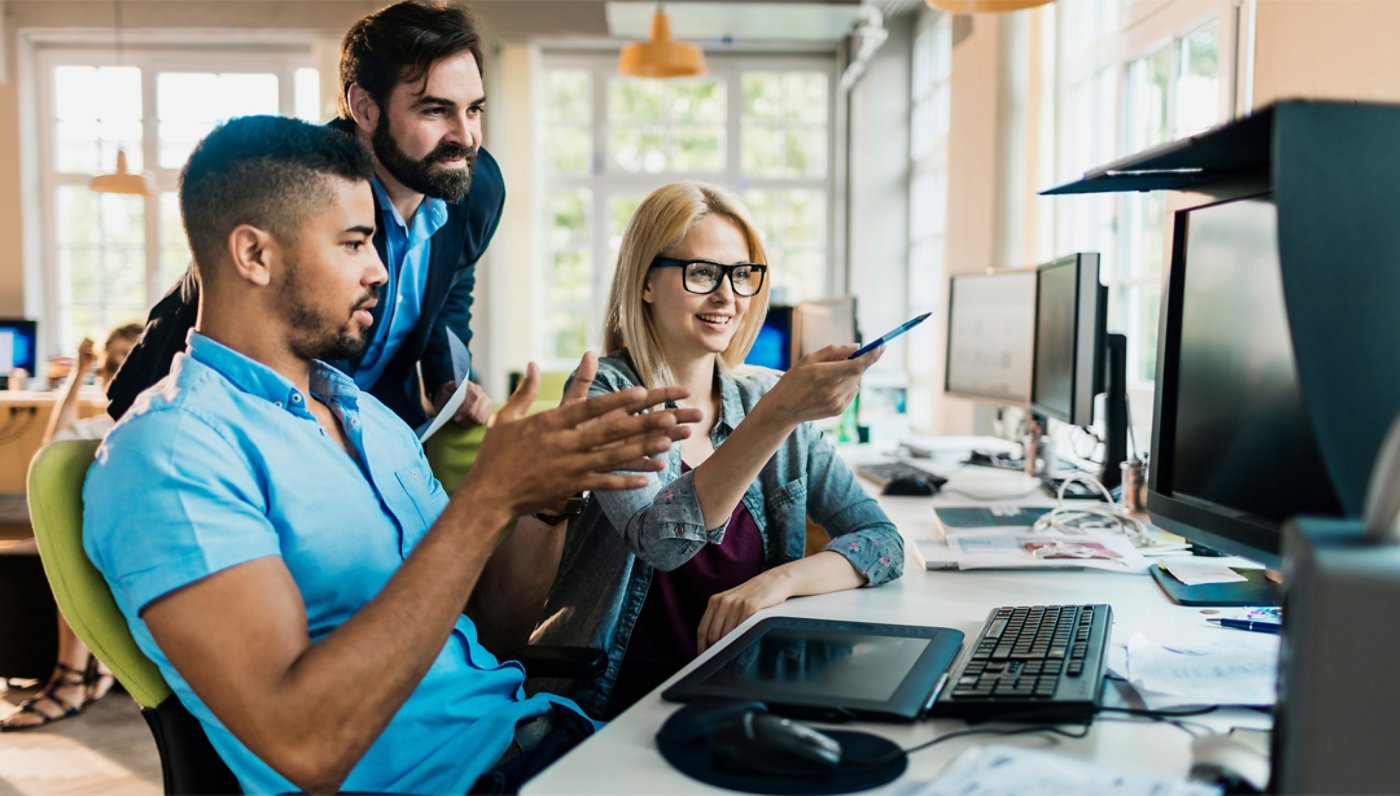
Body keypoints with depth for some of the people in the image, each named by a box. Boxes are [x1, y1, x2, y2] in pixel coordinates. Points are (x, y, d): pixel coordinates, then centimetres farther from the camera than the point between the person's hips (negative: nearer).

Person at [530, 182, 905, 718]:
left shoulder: (765, 398, 6)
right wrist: (779, 414, -32)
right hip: (621, 706, -4)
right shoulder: (605, 392, -6)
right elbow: (659, 540, -23)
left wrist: (782, 579, -14)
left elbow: (882, 540, 4)